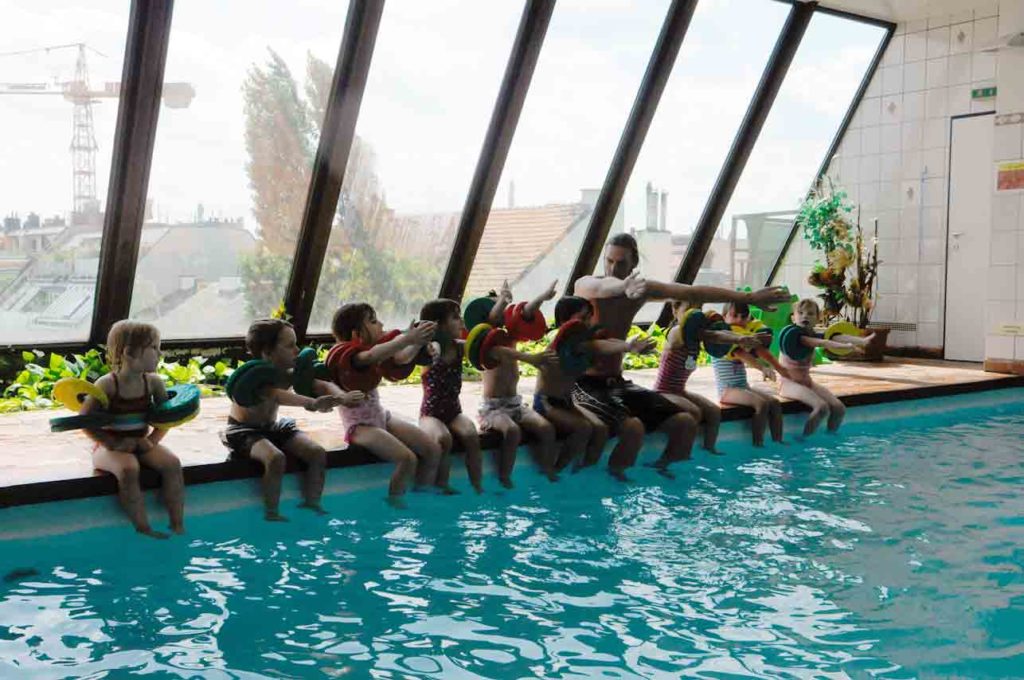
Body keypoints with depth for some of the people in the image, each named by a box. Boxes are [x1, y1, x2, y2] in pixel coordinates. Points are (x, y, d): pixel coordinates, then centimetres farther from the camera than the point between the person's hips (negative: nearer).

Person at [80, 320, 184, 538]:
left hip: (141, 444, 4)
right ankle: (144, 529, -25)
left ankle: (178, 526, -15)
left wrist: (153, 439, -9)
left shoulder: (153, 382, -2)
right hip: (111, 447, -4)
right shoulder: (107, 385, -15)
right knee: (128, 468, -35)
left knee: (172, 463, -21)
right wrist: (115, 443, -20)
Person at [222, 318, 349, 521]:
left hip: (273, 427, 7)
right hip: (243, 431, -7)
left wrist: (342, 398, -38)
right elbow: (277, 396, -48)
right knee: (276, 458, -35)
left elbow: (320, 385, -15)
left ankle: (311, 504, 3)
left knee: (318, 453, -12)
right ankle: (271, 514, -18)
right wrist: (312, 403, -64)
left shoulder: (288, 374, -6)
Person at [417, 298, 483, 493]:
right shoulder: (430, 349, -13)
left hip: (454, 411, 4)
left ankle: (478, 487, -19)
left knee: (471, 435, -26)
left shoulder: (460, 347, 2)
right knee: (443, 439, -34)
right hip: (431, 413, -4)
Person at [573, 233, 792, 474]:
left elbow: (693, 292, -2)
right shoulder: (585, 285, -12)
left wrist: (749, 297, -6)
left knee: (684, 423, -6)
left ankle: (661, 469, 12)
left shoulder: (642, 289, 3)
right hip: (584, 382, -6)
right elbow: (601, 287, -38)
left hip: (616, 381, 6)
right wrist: (623, 286, -63)